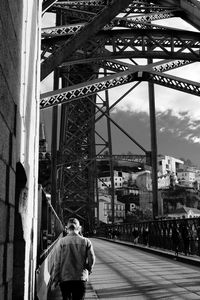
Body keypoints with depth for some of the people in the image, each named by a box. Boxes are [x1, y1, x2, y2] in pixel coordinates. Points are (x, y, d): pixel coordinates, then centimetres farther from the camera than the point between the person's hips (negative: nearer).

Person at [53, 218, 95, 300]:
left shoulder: (61, 242, -7)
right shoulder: (86, 241, -5)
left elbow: (57, 262, -5)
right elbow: (91, 260, -3)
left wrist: (56, 278, 4)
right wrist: (88, 271, 17)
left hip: (65, 278, 0)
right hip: (81, 278, 0)